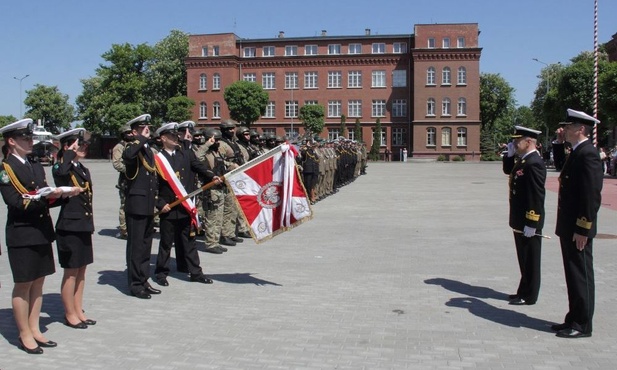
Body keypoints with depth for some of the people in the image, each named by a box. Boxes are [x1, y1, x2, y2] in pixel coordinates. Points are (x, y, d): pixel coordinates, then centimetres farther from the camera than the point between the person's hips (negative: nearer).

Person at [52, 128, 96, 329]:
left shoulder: (84, 170, 13)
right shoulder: (60, 168, -11)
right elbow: (62, 173, -38)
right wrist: (71, 153, -22)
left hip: (84, 226, 8)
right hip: (69, 227, -8)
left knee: (81, 271, 14)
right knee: (71, 272, 2)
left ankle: (79, 311, 25)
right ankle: (70, 315, 15)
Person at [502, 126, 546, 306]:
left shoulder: (534, 163, -21)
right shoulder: (522, 160, 8)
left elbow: (537, 196, -24)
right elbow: (507, 170, 24)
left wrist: (531, 223, -23)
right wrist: (510, 154, 7)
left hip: (529, 222, -10)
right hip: (520, 220, 10)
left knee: (530, 260, 2)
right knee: (524, 258, 18)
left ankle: (529, 296, 13)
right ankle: (524, 291, 29)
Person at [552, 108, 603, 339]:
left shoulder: (587, 154, -18)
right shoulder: (577, 153, 13)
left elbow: (592, 195, -22)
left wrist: (582, 229, -22)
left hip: (578, 229, -10)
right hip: (569, 227, 10)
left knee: (581, 276, 0)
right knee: (573, 275, 16)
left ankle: (582, 325, 11)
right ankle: (574, 319, 27)